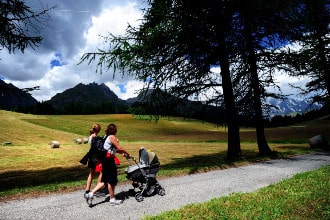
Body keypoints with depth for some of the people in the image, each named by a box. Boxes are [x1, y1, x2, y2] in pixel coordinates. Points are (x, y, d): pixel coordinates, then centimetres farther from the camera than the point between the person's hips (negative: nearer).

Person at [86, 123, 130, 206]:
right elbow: (119, 147, -17)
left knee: (104, 181, 15)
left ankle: (91, 194, 11)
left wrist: (122, 152, 10)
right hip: (109, 160, -9)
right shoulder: (112, 137, -13)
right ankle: (112, 200, 15)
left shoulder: (107, 137, 16)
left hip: (106, 160, 9)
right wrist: (127, 153, -3)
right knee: (112, 181, 3)